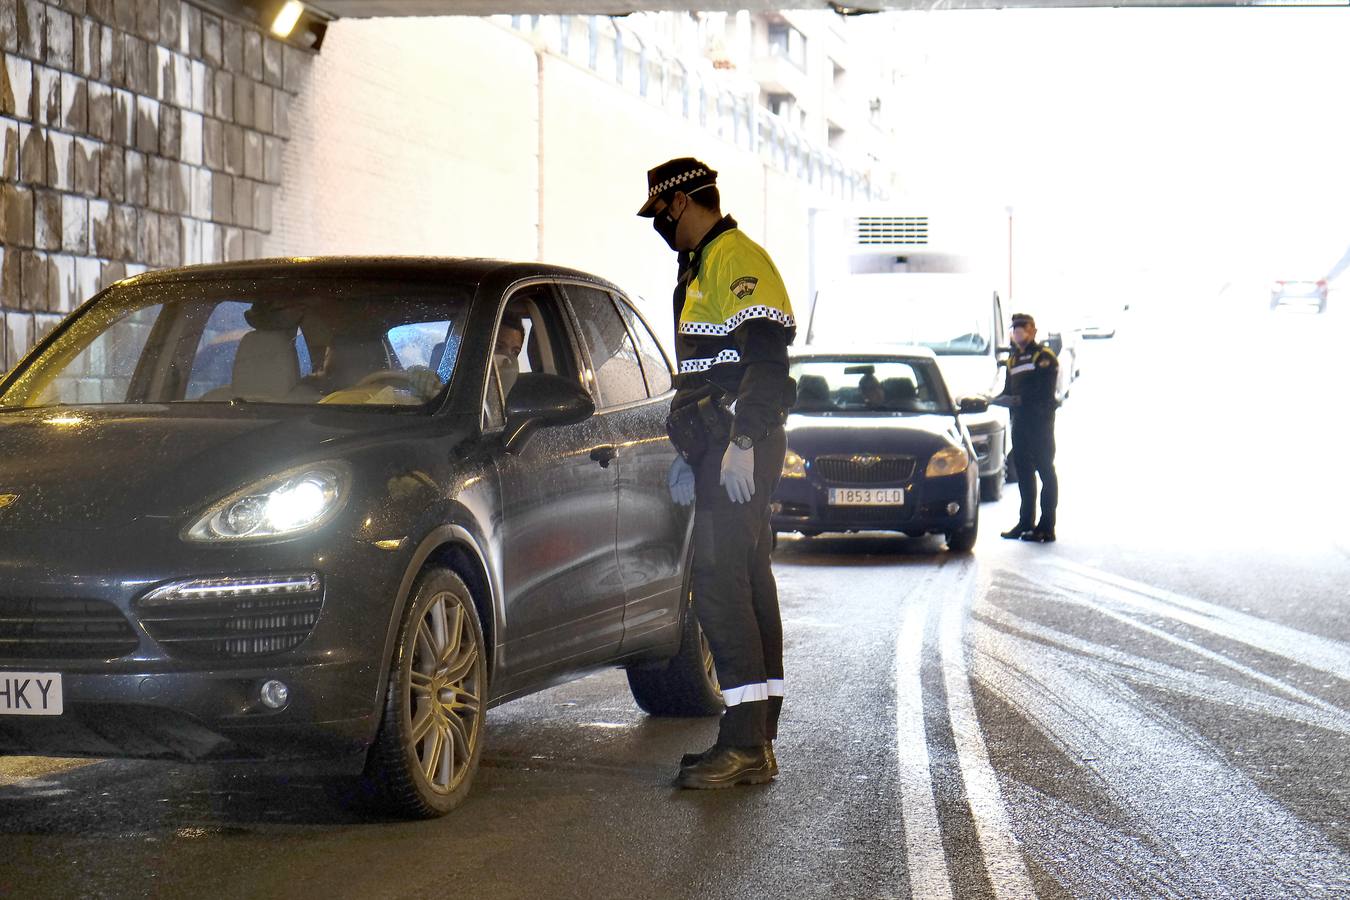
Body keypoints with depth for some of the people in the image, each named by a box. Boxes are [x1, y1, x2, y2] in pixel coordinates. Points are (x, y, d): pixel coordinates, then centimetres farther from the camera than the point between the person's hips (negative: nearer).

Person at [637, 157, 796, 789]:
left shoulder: (738, 259, -10)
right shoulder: (703, 267, 23)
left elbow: (764, 360, -20)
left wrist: (741, 442, -25)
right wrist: (691, 451, 29)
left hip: (741, 453, -11)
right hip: (724, 451, 11)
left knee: (721, 587, -14)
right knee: (746, 585, 9)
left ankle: (745, 743, -15)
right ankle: (756, 742, 12)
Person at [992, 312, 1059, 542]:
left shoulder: (1044, 356, -6)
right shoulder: (1013, 359, 19)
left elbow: (1044, 392, -16)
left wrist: (1019, 400, -23)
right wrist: (995, 400, 0)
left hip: (1040, 421, -8)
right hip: (1020, 421, 8)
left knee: (1045, 470, -6)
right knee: (1023, 470, 10)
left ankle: (1046, 526, -7)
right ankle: (1026, 522, 17)